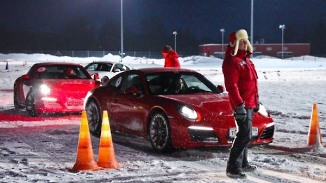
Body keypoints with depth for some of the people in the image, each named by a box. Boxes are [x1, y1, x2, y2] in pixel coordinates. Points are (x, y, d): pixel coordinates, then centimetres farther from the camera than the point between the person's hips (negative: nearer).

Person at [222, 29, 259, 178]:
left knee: (245, 134, 18)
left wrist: (255, 100, 25)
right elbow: (231, 86, -22)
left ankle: (243, 163, 29)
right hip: (242, 104, -10)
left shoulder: (245, 58, 17)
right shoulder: (232, 61, -15)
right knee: (245, 134, -15)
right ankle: (233, 168, -15)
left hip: (249, 103, 10)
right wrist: (239, 104, -27)